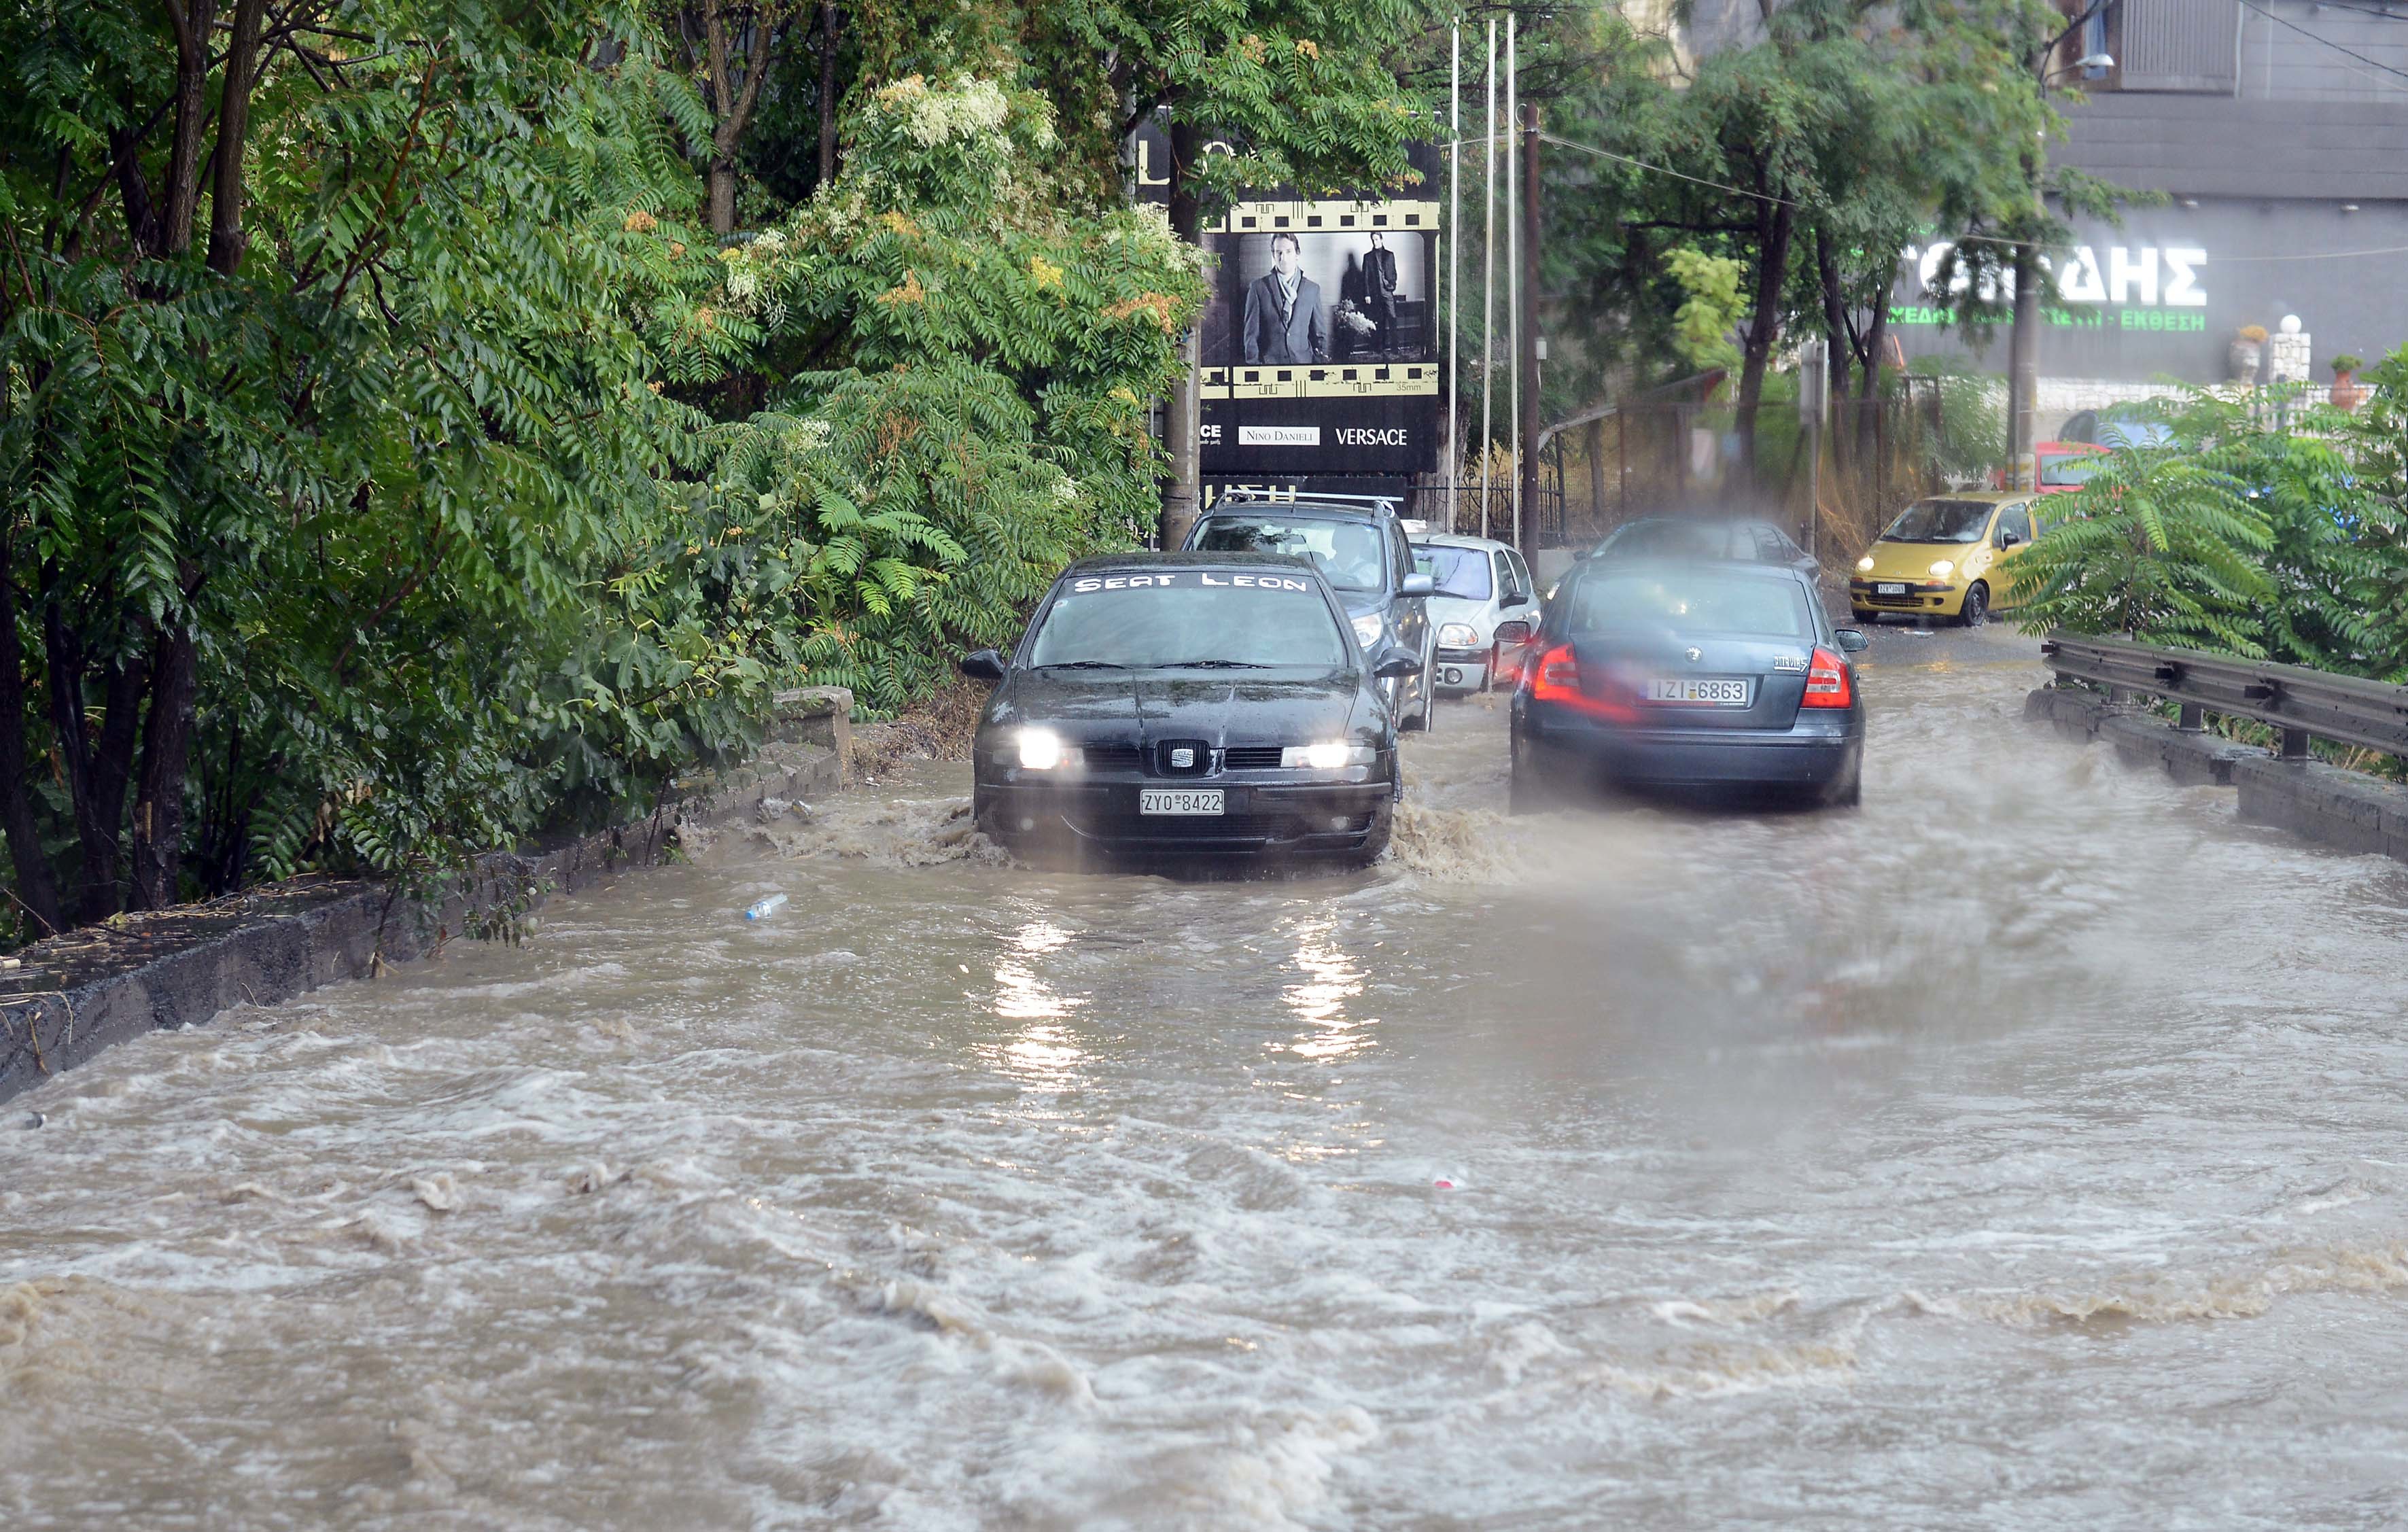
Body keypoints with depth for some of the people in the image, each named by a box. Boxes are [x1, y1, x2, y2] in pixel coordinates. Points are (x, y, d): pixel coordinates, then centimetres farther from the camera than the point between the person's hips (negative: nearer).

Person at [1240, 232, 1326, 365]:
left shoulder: (1312, 289, 10)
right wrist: (1253, 363, -4)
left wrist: (1322, 359, 5)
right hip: (1269, 362, -1)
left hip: (1303, 360, 2)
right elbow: (1251, 333, 4)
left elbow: (1319, 334, 14)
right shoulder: (1259, 287, 5)